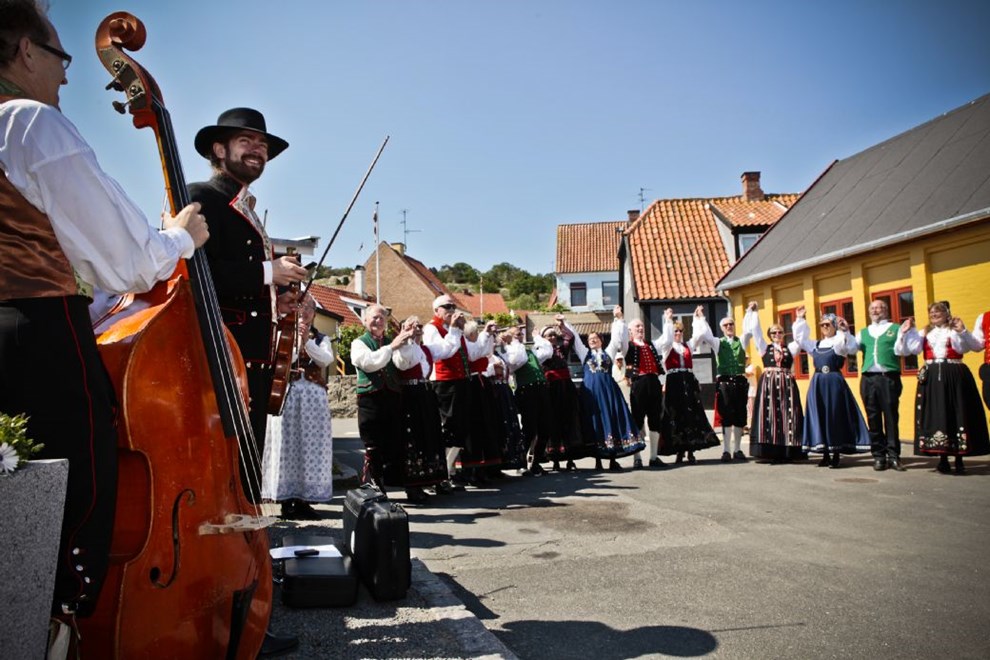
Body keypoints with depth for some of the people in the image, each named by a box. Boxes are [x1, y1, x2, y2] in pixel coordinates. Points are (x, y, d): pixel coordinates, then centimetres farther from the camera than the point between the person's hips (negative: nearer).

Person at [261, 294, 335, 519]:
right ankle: (286, 500, 1)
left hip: (314, 397, 2)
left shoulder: (321, 338, 15)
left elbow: (327, 359, -5)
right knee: (286, 445, -3)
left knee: (311, 446, -1)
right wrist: (297, 343, -18)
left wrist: (307, 342, -18)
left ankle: (304, 499, 5)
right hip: (287, 394, -2)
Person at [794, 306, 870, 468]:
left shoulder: (839, 342, 2)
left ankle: (836, 454, 3)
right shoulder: (816, 345, 17)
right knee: (819, 417, 3)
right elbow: (799, 338, 19)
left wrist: (844, 331, -27)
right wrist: (800, 319, 15)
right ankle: (825, 454, 10)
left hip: (834, 382, -5)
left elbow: (852, 348, -17)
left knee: (835, 417, -3)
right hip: (818, 383, 5)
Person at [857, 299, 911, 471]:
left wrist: (903, 334, -15)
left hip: (889, 377, -3)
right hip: (868, 378, 3)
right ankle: (878, 456, 9)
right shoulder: (863, 332, 20)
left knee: (891, 417, -2)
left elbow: (900, 350, -1)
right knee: (873, 418, 3)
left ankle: (893, 456, 3)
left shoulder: (895, 329, 10)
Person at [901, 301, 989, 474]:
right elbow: (912, 349, 4)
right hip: (931, 378, 3)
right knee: (936, 415, 1)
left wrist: (962, 331, -24)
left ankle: (959, 459, 6)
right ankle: (943, 459, 9)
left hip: (954, 376, -3)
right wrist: (906, 333, -6)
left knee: (956, 414, -1)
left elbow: (970, 346, -9)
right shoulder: (925, 333, 15)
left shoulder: (956, 329, 6)